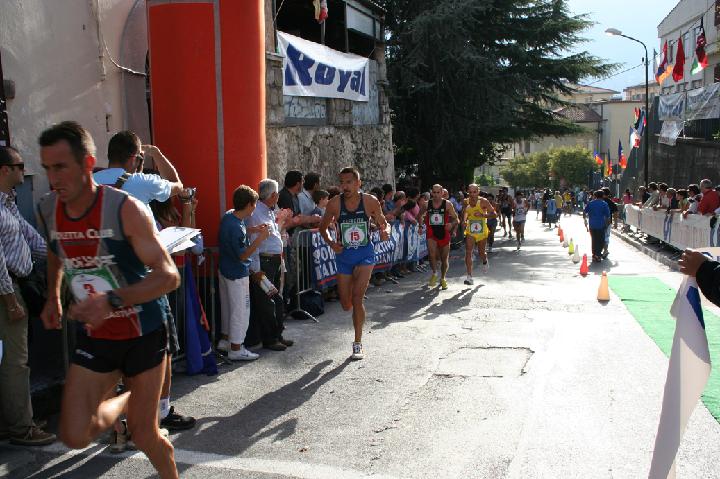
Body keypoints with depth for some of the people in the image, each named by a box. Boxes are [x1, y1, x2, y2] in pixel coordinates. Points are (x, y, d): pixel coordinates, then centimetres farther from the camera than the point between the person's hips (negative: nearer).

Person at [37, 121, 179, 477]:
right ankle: (124, 401, 28)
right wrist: (53, 297, 15)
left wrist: (112, 300, -39)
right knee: (75, 437, -5)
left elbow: (169, 276, -27)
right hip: (93, 335, 4)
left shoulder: (125, 208, -21)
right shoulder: (47, 210, -4)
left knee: (144, 436, 4)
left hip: (143, 332, -4)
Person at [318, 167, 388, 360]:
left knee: (357, 297, -15)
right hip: (344, 254, 2)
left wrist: (384, 231, -18)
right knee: (346, 305, 8)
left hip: (365, 253, -2)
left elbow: (383, 223, 5)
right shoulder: (335, 203, -9)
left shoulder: (370, 201, -10)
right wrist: (330, 243, -12)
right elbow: (323, 227, 6)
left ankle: (358, 343, -1)